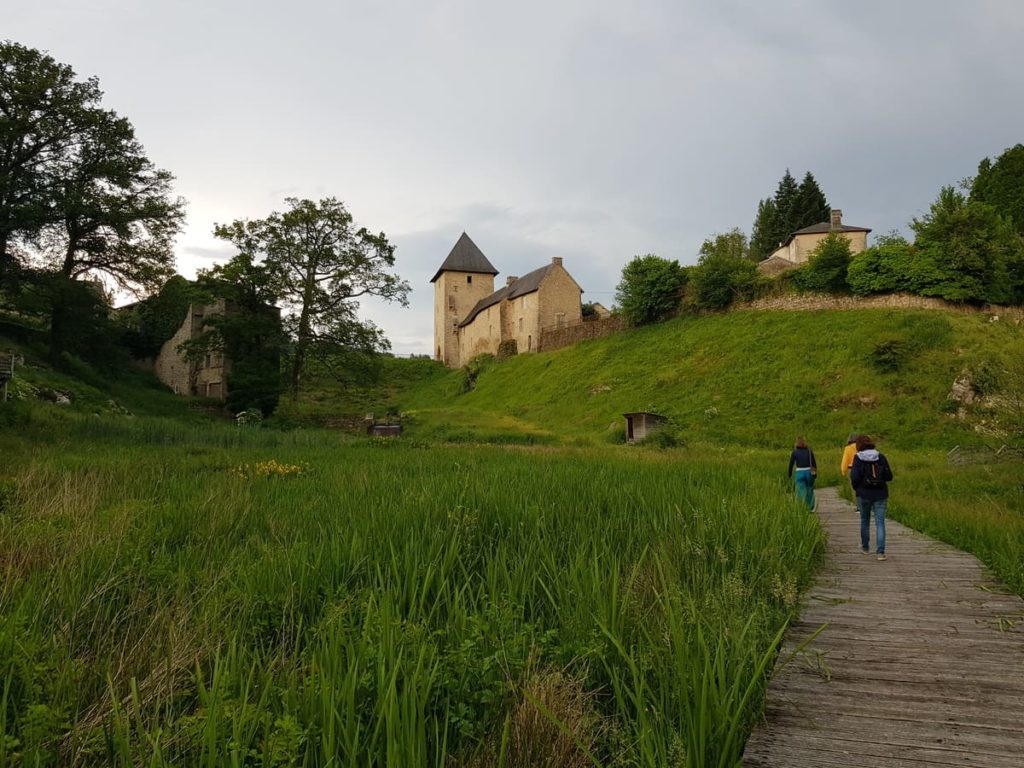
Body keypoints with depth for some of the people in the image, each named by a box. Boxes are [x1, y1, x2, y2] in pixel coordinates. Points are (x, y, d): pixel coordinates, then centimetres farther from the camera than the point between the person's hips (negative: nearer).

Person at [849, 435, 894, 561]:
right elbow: (889, 476, 0)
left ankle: (865, 547, 32)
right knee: (880, 522, 1)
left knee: (865, 520, 18)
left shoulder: (858, 458, -8)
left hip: (864, 494, -1)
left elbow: (855, 477, -14)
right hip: (880, 494, 1)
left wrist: (856, 488, 5)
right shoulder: (881, 457, -1)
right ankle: (880, 552, -9)